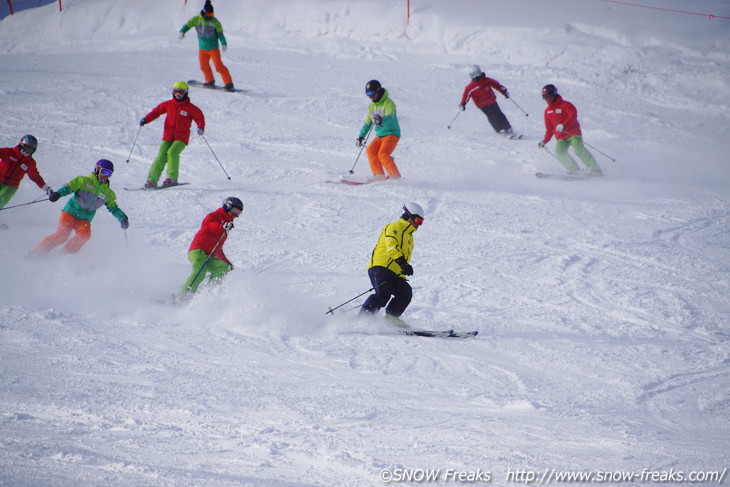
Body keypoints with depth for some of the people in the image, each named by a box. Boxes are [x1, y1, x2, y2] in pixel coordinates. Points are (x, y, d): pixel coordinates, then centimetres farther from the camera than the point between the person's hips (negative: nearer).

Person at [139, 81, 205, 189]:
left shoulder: (190, 108, 1)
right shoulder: (168, 105, 10)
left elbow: (200, 118, 1)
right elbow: (156, 111, 16)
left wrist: (201, 127, -20)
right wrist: (145, 120, 2)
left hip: (181, 138, -3)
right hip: (167, 137, 3)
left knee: (172, 152, -26)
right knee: (161, 156, -9)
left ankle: (172, 178, -23)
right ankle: (152, 180, -11)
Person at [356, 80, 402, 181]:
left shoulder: (388, 103, -10)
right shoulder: (371, 106, 14)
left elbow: (390, 118, -27)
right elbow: (367, 122, 24)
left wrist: (381, 120, -47)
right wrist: (361, 136, 22)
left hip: (392, 134, -7)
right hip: (380, 135, 7)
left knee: (382, 154, -24)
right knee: (371, 150, -16)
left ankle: (395, 176, -19)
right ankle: (378, 174, -19)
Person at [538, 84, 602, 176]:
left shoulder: (565, 105, -2)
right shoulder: (547, 111, 16)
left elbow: (573, 115, -20)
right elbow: (549, 128, 24)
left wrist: (563, 125, -35)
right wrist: (545, 140, 14)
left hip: (573, 133, -5)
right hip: (561, 138, 5)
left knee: (579, 149, -24)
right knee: (559, 152, -22)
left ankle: (595, 169, -18)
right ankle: (575, 170, -22)